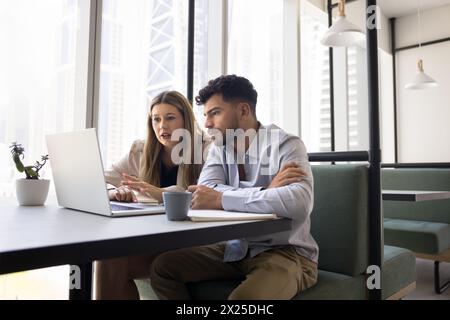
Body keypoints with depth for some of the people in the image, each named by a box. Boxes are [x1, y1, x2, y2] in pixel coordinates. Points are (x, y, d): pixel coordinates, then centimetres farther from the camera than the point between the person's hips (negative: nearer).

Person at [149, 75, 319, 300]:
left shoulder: (285, 145, -14)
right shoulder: (218, 148, 6)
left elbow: (299, 203, -33)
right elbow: (204, 193, -13)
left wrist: (221, 199, -28)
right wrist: (266, 192, -24)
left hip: (285, 252, -5)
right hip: (235, 249, 6)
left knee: (245, 297, -34)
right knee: (163, 266, -6)